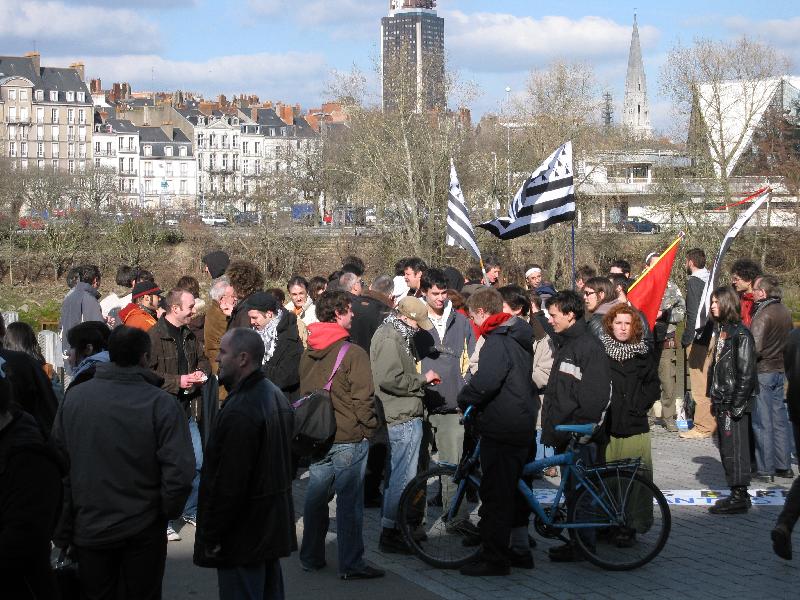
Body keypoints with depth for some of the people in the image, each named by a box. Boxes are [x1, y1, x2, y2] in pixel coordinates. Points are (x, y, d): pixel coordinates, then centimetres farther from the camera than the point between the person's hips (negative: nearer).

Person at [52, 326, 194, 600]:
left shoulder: (73, 397, -7)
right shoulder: (162, 404, -17)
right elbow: (180, 472, -23)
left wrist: (63, 529, 5)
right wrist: (168, 511, -3)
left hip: (88, 528, 3)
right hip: (144, 531, -2)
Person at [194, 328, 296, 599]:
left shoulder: (240, 412, -24)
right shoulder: (276, 396, 10)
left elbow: (228, 484, -25)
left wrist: (210, 537, -16)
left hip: (244, 536, -10)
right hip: (274, 527, 10)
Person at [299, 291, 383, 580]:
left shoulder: (307, 353, 5)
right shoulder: (353, 353, -16)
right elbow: (363, 399, -16)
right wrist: (370, 428, -1)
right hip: (348, 437, -6)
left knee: (315, 498, 15)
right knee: (349, 501, 0)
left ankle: (311, 557, 24)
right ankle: (351, 564, 3)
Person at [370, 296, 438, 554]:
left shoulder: (396, 335, 18)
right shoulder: (390, 339, -17)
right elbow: (391, 380, -25)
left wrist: (422, 380, 13)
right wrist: (423, 378, -14)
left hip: (401, 418, 11)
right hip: (403, 418, -11)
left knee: (395, 475, 17)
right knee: (403, 477, -6)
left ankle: (390, 528, 26)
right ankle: (389, 534, -1)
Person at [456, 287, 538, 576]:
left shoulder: (497, 341, -16)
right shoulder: (520, 338, 14)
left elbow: (485, 381, -30)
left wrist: (464, 399, -11)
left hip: (501, 430, -10)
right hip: (524, 427, 10)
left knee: (495, 495, -4)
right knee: (516, 492, 18)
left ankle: (493, 557, -1)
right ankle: (519, 548, 26)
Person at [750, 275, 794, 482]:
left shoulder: (763, 315, -18)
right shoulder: (785, 311, 7)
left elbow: (755, 348, -25)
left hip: (762, 371, -8)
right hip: (780, 370, 8)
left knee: (762, 422, -2)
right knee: (780, 419, 13)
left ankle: (765, 469, 1)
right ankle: (784, 466, 18)